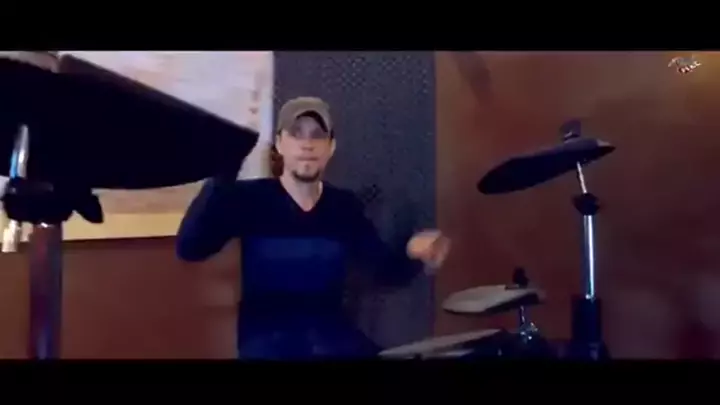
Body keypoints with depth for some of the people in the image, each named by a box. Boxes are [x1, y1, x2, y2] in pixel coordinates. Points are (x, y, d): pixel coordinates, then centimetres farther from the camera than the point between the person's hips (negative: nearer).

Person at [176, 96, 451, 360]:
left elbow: (384, 268, 6)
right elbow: (189, 249, -18)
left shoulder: (345, 206, 5)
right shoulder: (249, 197, -6)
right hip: (266, 336, -3)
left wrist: (411, 255, -17)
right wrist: (222, 176, -28)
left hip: (331, 331, 4)